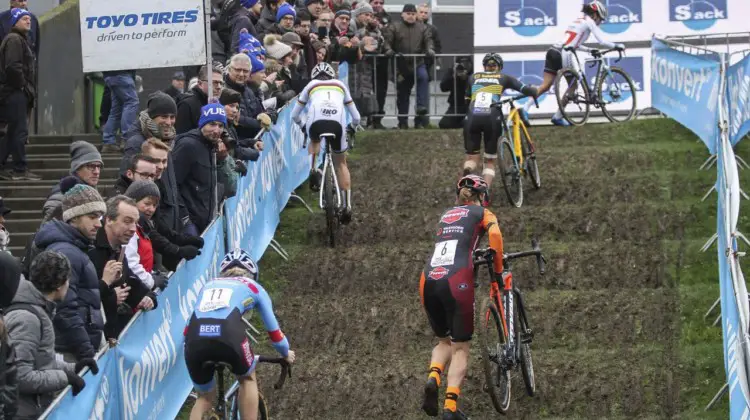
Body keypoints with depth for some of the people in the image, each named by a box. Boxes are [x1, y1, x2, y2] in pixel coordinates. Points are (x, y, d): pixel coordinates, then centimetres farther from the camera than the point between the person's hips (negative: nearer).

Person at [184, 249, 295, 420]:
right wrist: (286, 353, 55)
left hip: (194, 340, 3)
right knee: (247, 378, 29)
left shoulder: (208, 285, 38)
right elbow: (273, 328, 36)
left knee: (205, 398, 25)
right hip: (228, 335, -3)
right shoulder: (253, 287, 29)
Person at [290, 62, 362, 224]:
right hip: (337, 124, 0)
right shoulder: (340, 85, 30)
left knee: (314, 141, 37)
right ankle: (347, 204, 10)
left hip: (316, 122, 0)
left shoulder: (311, 86, 28)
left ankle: (313, 170, 11)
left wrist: (301, 126, 52)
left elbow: (294, 115, 31)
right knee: (341, 163, 18)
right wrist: (353, 127, 54)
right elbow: (355, 116, 32)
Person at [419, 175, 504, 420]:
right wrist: (498, 270, 3)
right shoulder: (482, 213, 13)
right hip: (456, 282, -4)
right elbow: (494, 234, -7)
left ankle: (433, 378, -7)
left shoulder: (446, 215, 27)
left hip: (428, 281, 4)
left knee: (444, 341, 22)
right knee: (460, 347, 7)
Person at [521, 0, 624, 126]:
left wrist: (590, 50, 38)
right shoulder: (589, 22, 3)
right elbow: (602, 41, -2)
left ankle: (525, 108, -14)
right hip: (564, 55, -8)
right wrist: (617, 46, 12)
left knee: (546, 85, 2)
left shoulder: (578, 21, 28)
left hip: (553, 51, 8)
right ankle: (558, 117, 6)